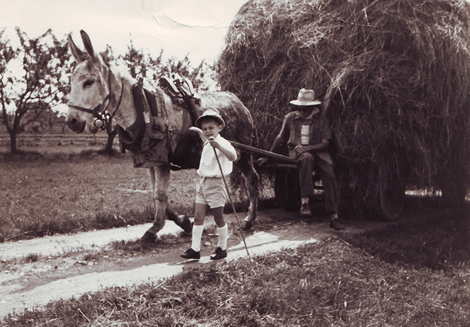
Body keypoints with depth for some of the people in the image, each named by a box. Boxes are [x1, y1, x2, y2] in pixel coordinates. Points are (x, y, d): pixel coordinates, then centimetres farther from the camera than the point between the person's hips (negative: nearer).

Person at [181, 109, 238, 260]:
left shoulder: (222, 143, -14)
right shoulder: (206, 144, 14)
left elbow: (233, 156, -37)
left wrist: (218, 146, -48)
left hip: (215, 183, -8)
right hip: (202, 182, 8)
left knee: (218, 218, 3)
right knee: (198, 216, 4)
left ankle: (222, 248, 18)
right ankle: (195, 249, 7)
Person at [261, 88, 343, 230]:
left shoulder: (321, 120, 1)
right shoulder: (290, 118, 4)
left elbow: (325, 143, -5)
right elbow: (280, 138, 15)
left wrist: (307, 148, -20)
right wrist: (268, 157, 19)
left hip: (317, 152, 1)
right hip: (296, 152, -1)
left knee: (329, 175, -26)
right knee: (307, 158, -39)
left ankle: (333, 216, -23)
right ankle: (305, 201, -42)